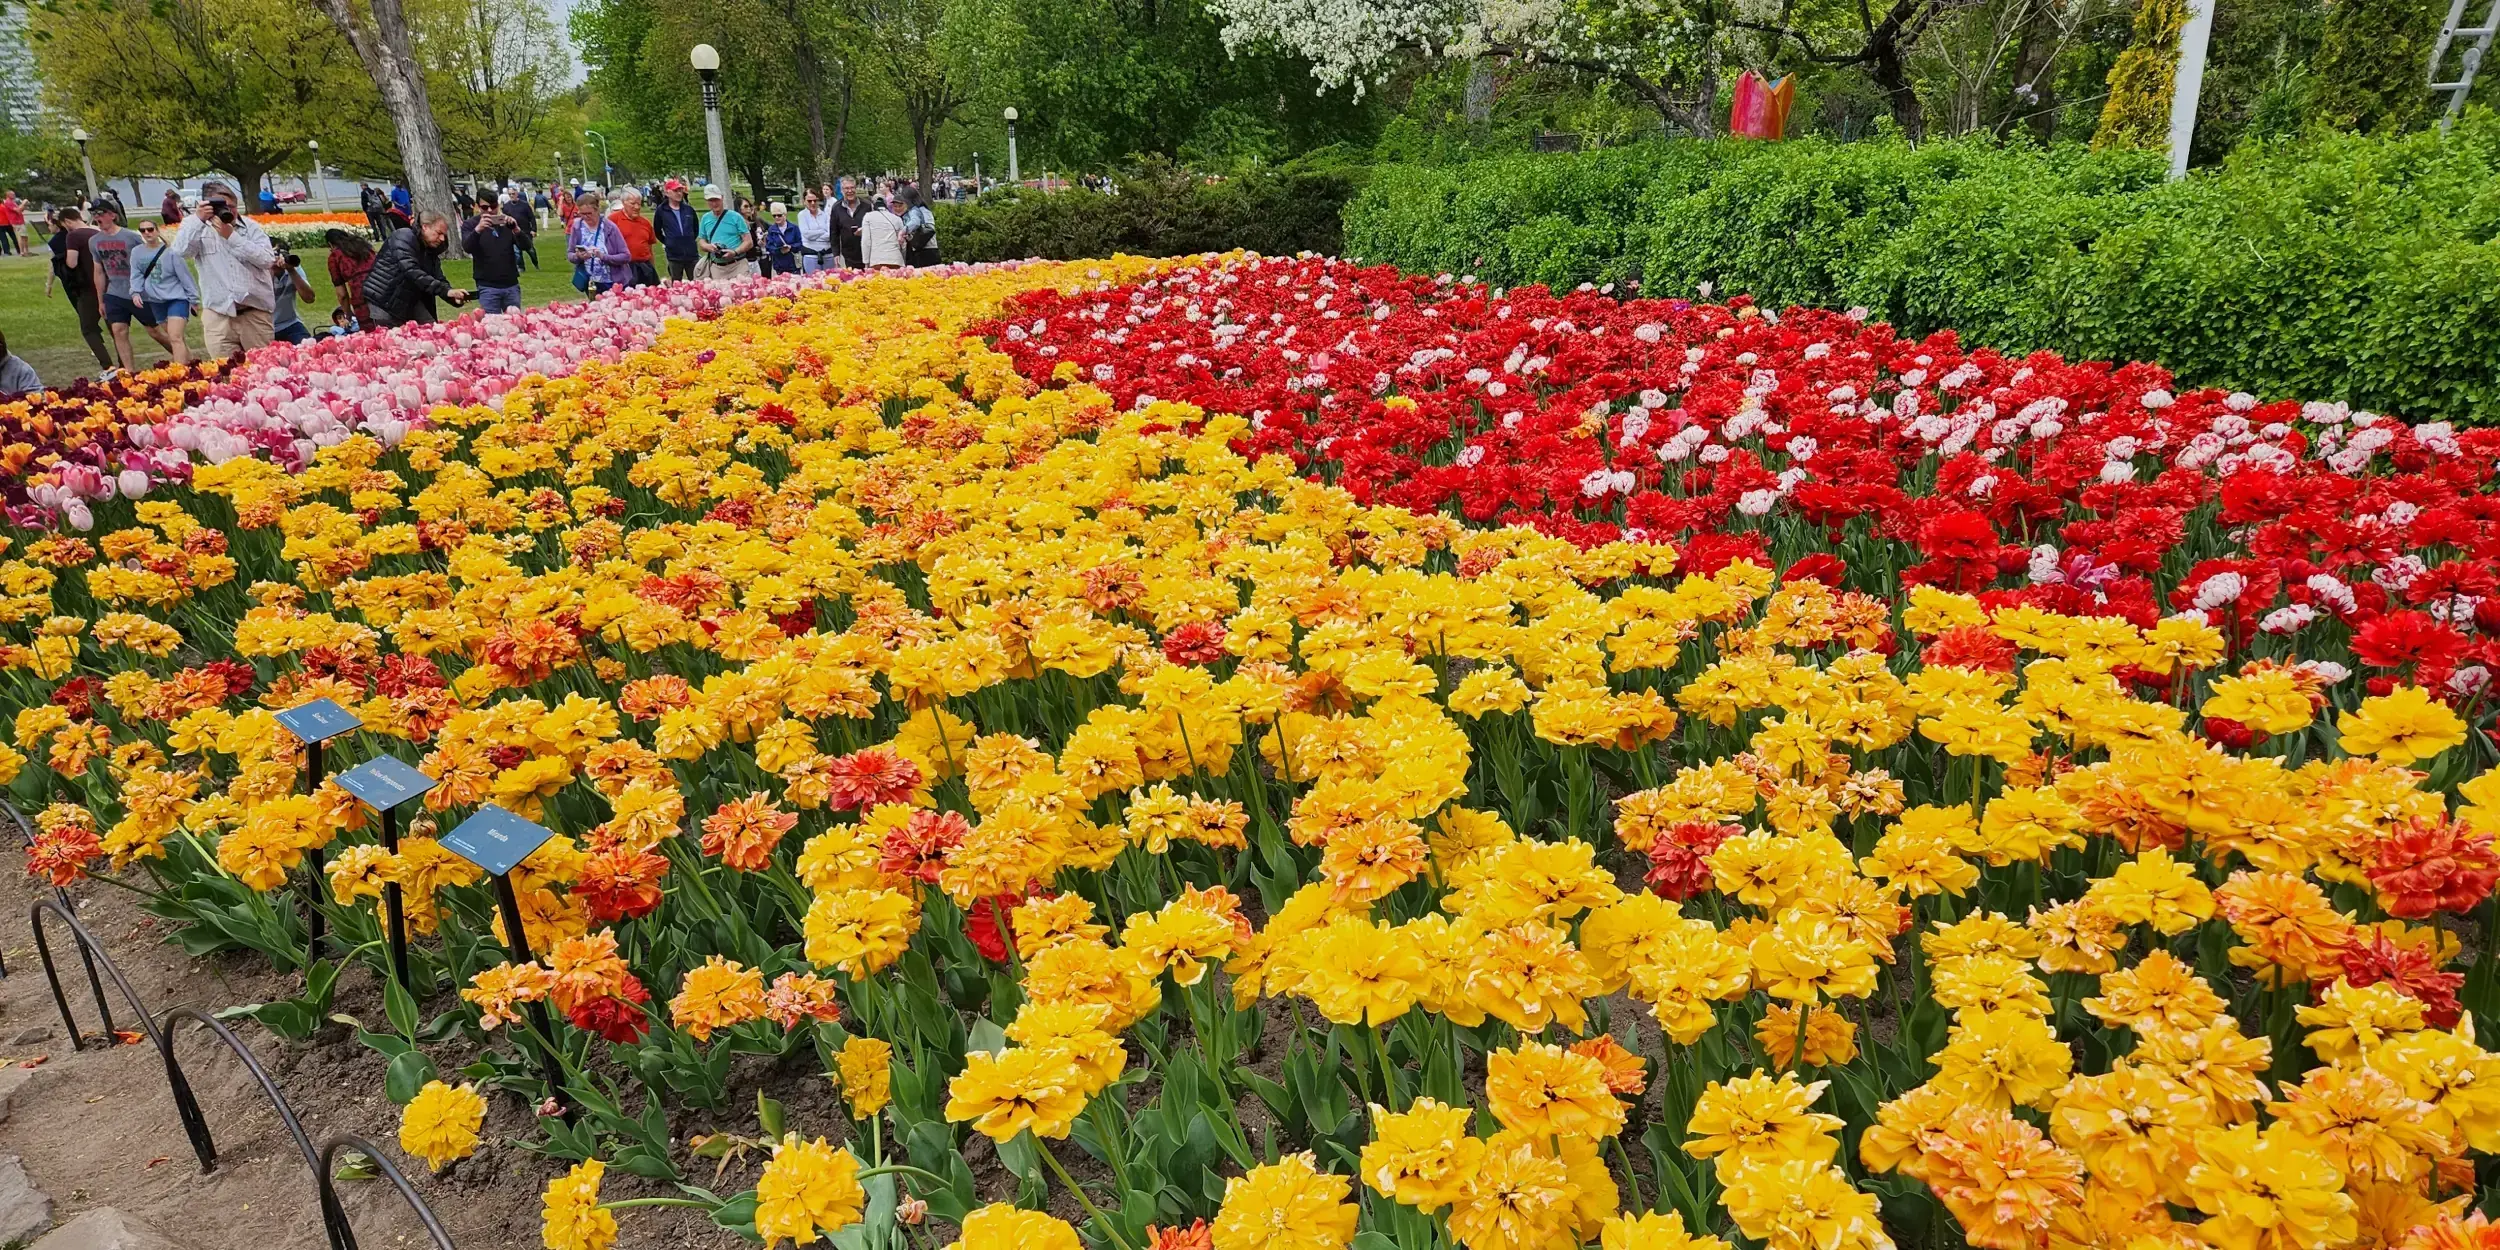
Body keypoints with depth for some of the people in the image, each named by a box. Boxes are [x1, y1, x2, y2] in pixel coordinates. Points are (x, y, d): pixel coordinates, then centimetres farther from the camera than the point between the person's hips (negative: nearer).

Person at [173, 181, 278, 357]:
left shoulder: (250, 226, 5)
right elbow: (180, 251, -12)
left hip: (255, 311, 0)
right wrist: (197, 219, -17)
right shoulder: (200, 230, 6)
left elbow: (267, 259, -8)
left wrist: (231, 236, -15)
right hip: (219, 313, 0)